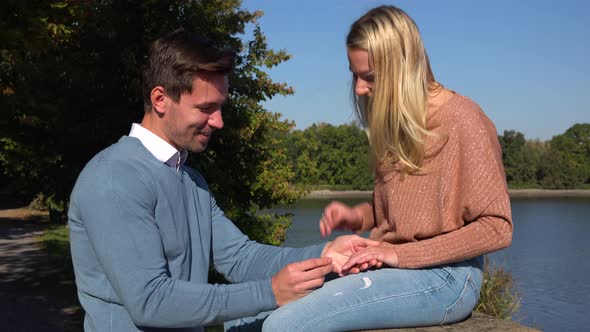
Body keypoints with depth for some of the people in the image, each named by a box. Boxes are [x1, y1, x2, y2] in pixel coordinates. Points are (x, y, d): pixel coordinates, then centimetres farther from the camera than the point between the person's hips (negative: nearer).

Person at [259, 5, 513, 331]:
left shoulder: (461, 119, -10)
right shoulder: (391, 121, 12)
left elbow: (496, 227, -12)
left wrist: (401, 254, -16)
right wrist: (355, 217, -1)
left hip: (444, 275, -7)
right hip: (392, 266, 7)